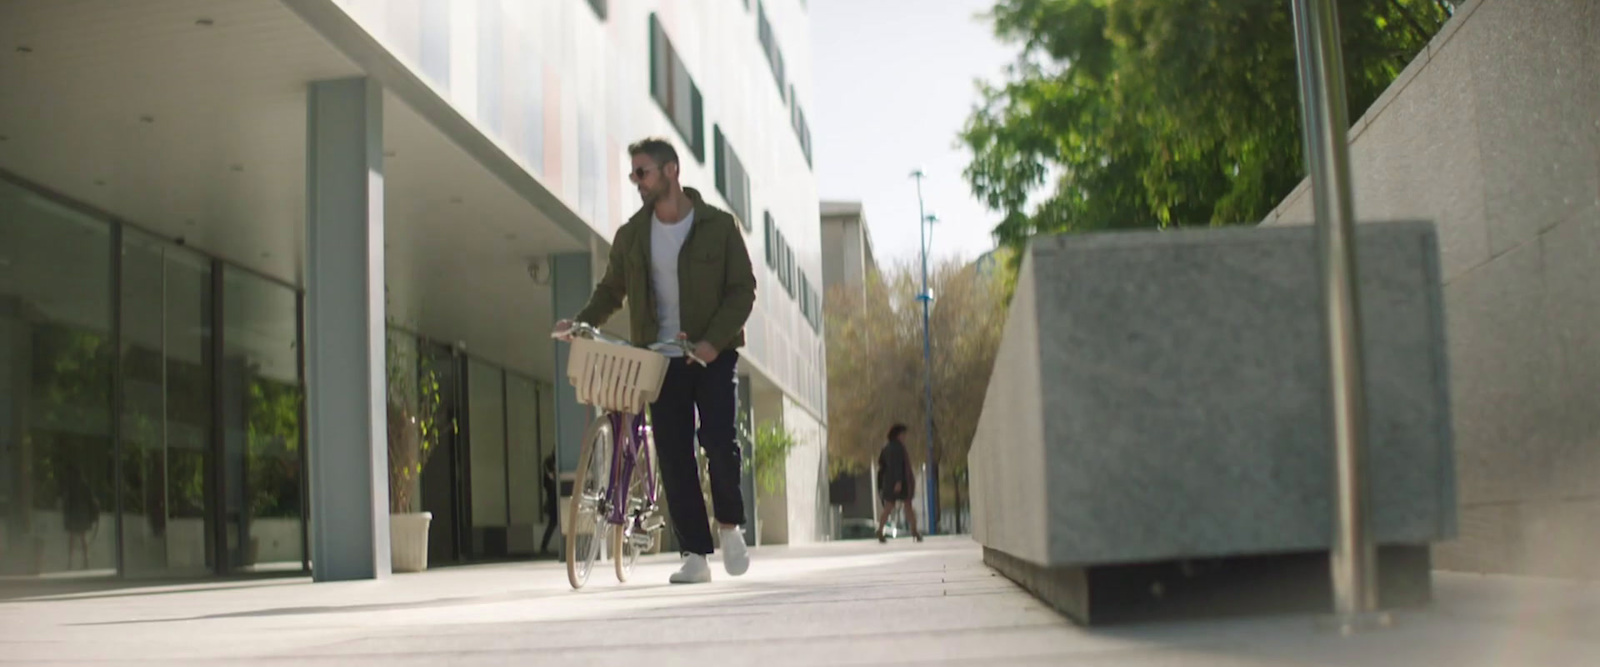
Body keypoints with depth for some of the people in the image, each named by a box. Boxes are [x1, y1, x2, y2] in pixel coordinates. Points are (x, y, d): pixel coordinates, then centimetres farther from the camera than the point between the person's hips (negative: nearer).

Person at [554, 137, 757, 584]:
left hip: (713, 353, -3)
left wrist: (713, 341, -18)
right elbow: (611, 290, 11)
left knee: (718, 440, -15)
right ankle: (695, 556, 3)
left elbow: (743, 289, -5)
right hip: (661, 358, 3)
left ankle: (730, 523, 12)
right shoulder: (632, 234, 6)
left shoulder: (719, 226, -3)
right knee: (673, 455, -3)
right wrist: (582, 323, -8)